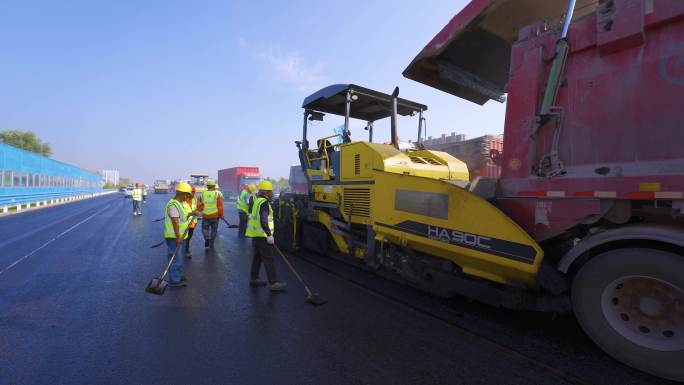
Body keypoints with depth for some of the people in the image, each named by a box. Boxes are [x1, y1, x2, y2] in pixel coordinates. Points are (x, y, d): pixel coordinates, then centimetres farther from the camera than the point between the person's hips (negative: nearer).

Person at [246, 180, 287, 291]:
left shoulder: (257, 201, 15)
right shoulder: (264, 203, -17)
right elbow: (263, 221, -27)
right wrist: (269, 235, -30)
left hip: (256, 234, 10)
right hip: (261, 235, -10)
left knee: (257, 257, 18)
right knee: (268, 259, -8)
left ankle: (253, 278, 27)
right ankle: (274, 283, -6)